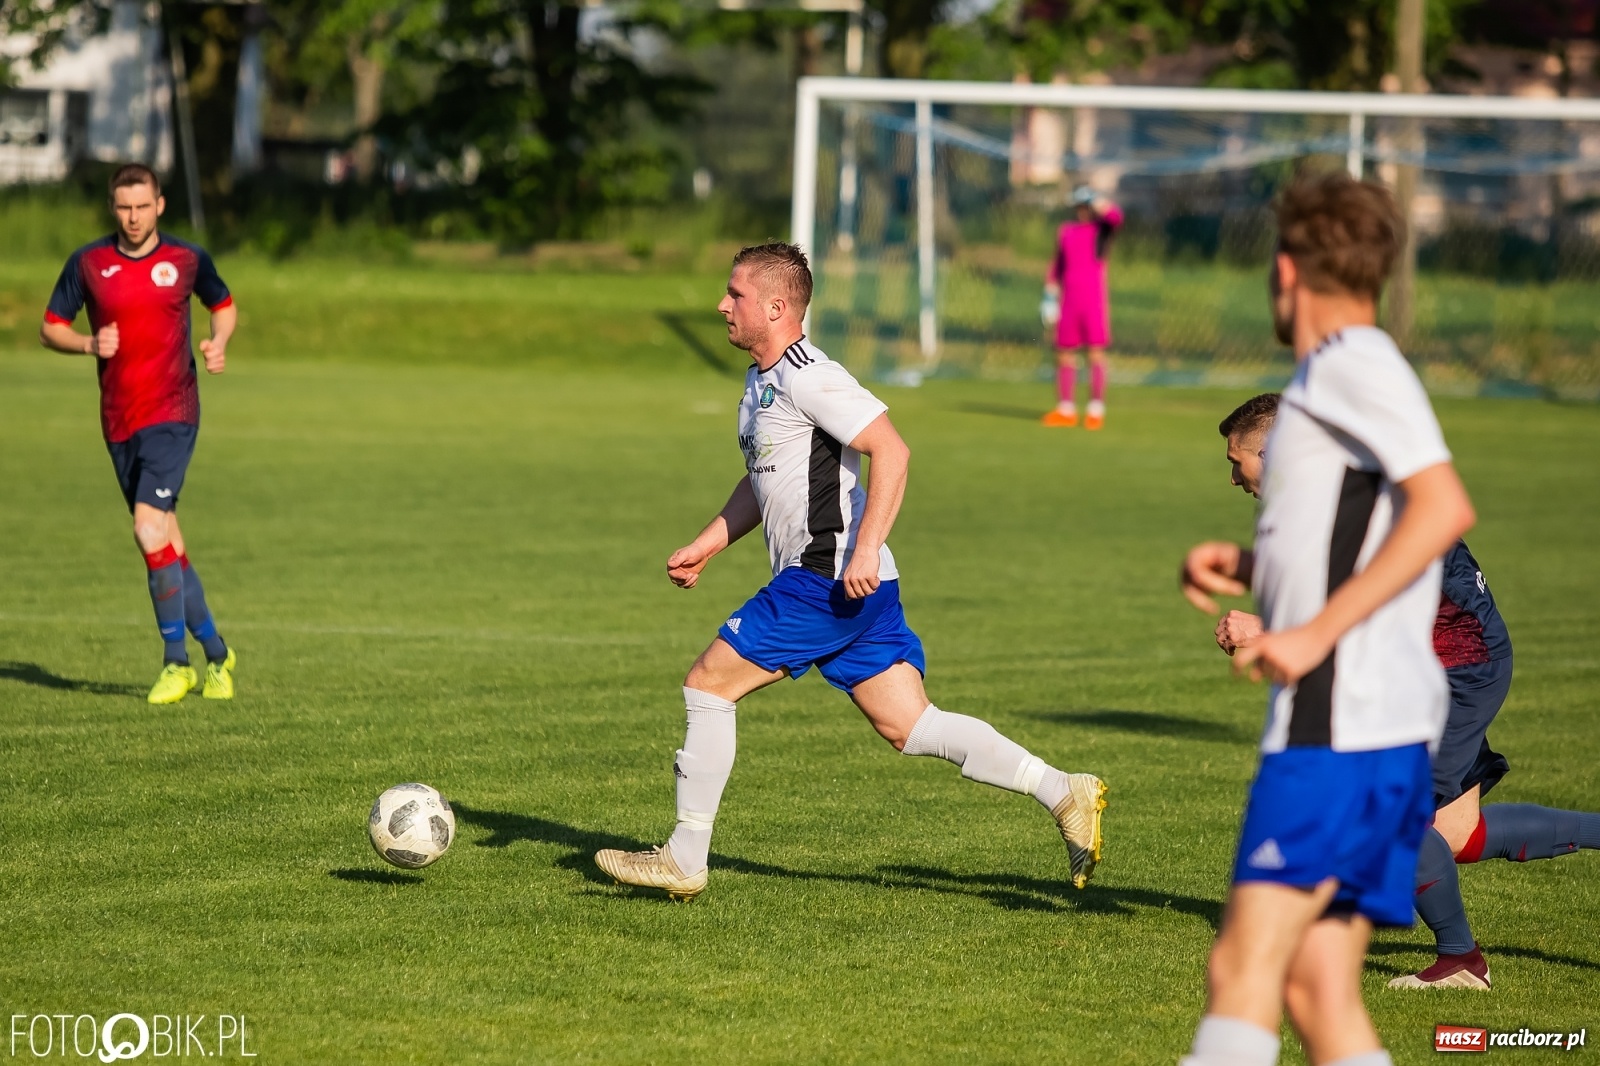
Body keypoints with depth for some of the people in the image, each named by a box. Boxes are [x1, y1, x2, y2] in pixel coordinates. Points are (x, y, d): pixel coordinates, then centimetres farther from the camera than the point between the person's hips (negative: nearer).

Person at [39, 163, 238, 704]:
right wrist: (89, 344, -12)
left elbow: (224, 306, 16)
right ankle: (215, 651, 22)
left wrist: (218, 344, -4)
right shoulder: (87, 263, 2)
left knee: (150, 529, -18)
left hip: (172, 415, -3)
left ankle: (176, 660, -9)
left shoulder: (187, 259, 0)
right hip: (119, 420, 3)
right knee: (166, 543, 8)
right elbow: (50, 328, 8)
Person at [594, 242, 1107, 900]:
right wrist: (703, 548, 25)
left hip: (831, 579, -10)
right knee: (909, 728, 7)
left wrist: (866, 549, -27)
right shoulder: (761, 381, 18)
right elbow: (761, 481, 31)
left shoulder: (807, 377, -14)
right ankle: (1064, 793, 4)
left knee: (707, 685, -3)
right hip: (821, 581, 10)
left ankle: (685, 860, 3)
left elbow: (891, 450, -22)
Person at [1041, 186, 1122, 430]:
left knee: (1096, 354, -7)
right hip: (1069, 300, 4)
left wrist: (1100, 206, -33)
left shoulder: (1101, 227, 4)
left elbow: (1116, 216, -19)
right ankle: (1066, 410, 15)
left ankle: (1096, 410, -6)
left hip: (1095, 298, -4)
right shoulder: (1065, 231, 14)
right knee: (1064, 354, 6)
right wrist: (1050, 296, 13)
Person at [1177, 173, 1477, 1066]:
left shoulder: (1353, 363, -7)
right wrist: (1244, 565, 16)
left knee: (1246, 964, -15)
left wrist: (1318, 631, -20)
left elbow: (1445, 507, -19)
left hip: (1341, 723, -10)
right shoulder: (1341, 374, 23)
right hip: (1394, 730, 10)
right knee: (1317, 985, 6)